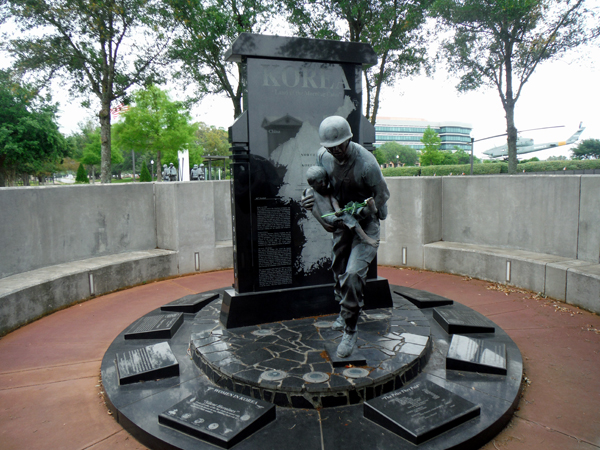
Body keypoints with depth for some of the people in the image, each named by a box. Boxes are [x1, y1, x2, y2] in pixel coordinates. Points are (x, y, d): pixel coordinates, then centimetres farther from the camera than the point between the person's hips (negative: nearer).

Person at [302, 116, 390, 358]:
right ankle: (346, 312, 40)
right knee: (338, 268, 14)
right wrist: (312, 195, -11)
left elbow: (381, 195, -14)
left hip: (367, 219, -6)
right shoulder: (323, 155, -11)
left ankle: (350, 330, -1)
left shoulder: (366, 163, -28)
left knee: (353, 272, -17)